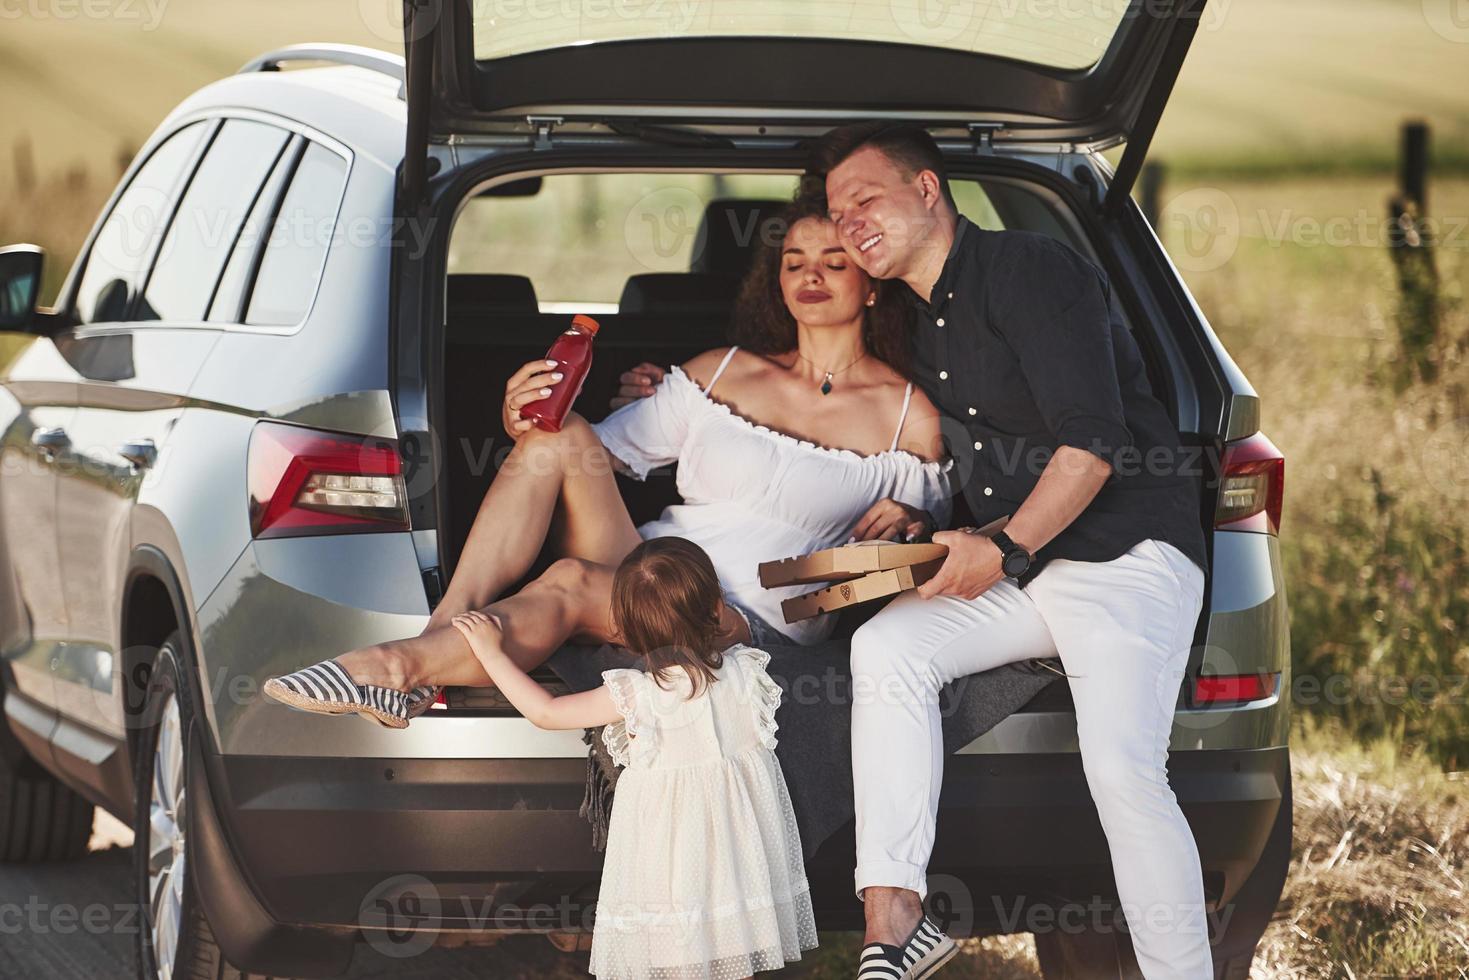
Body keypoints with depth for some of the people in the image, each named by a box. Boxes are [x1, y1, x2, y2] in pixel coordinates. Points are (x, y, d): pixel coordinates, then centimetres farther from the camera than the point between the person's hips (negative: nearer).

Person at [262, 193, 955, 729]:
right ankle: (446, 627, -34)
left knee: (571, 585, -35)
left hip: (756, 618, -4)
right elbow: (605, 451, 16)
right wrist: (523, 423, -6)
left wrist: (905, 522, -8)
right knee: (563, 436, -22)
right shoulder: (721, 372, 17)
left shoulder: (908, 416, 8)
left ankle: (398, 666, -45)